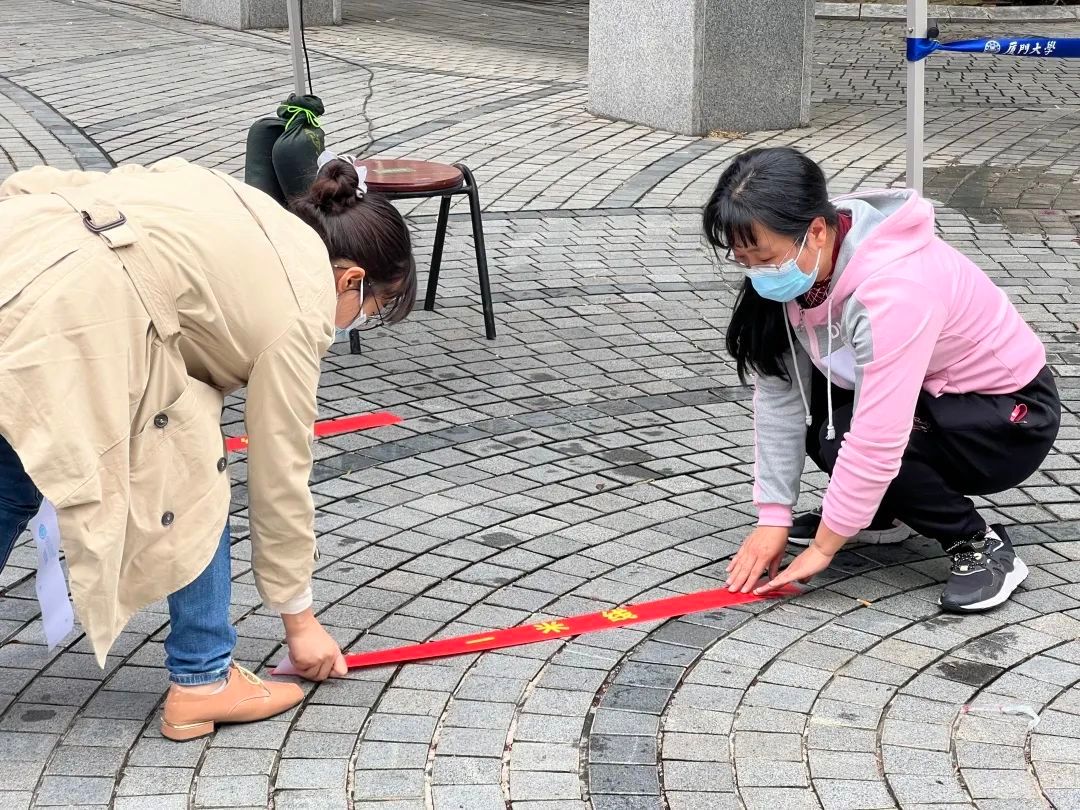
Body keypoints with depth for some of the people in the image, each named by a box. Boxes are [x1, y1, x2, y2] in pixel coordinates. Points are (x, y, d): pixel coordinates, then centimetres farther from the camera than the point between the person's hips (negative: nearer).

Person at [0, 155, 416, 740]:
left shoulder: (257, 217, 26)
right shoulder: (298, 307, 5)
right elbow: (280, 474, 10)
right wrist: (299, 620, 21)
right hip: (67, 309, -9)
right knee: (190, 470, 10)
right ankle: (202, 681, 17)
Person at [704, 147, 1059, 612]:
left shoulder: (893, 289, -36)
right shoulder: (800, 268, -12)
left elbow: (877, 440, -35)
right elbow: (779, 394, -11)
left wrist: (824, 545, -25)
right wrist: (773, 517, -13)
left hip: (1012, 418, -8)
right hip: (933, 396, 8)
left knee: (842, 438, -29)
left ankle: (981, 546, -11)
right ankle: (877, 509, 9)